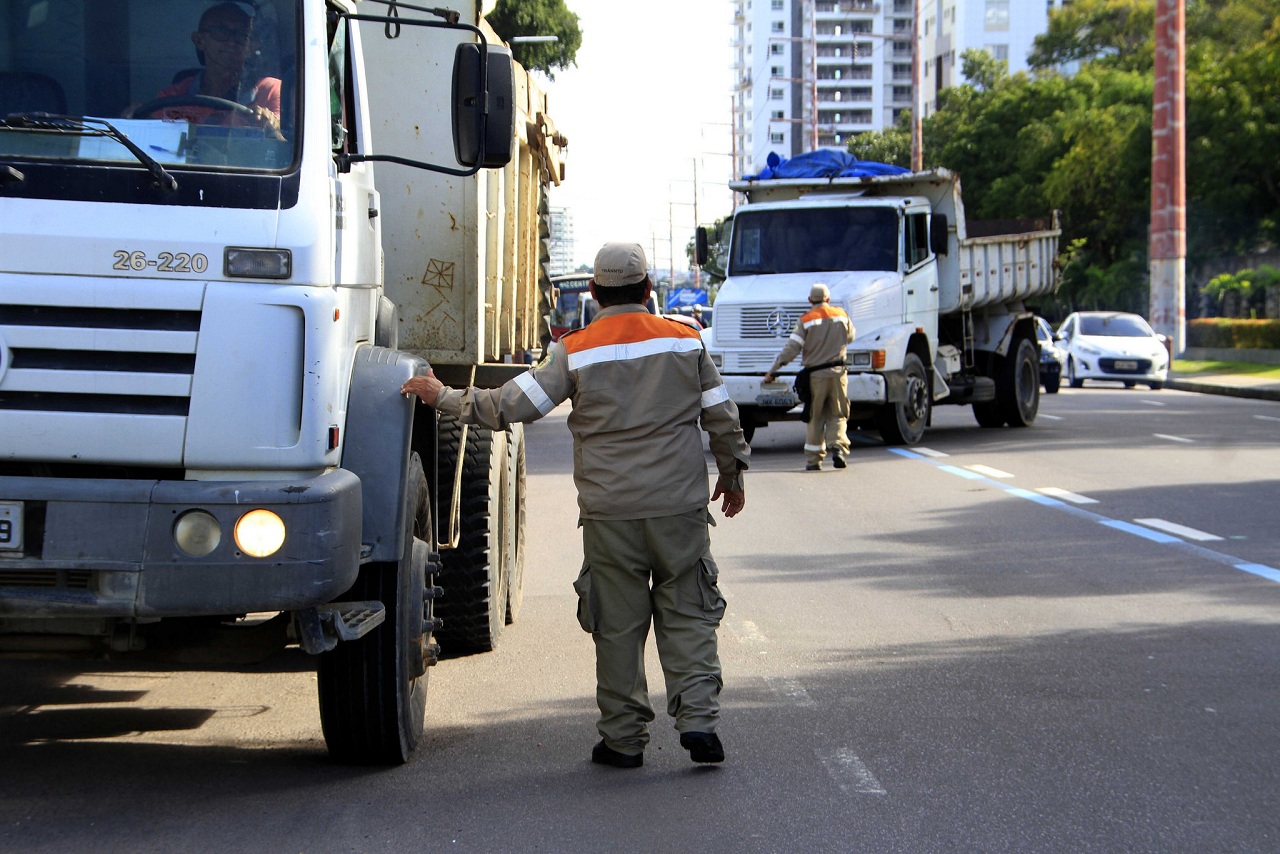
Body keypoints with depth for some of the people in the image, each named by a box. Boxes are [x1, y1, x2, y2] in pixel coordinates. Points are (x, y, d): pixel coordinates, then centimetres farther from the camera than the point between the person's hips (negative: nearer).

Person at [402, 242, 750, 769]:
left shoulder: (575, 351, -2)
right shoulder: (685, 341, 3)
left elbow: (511, 405, -6)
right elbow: (722, 417, 8)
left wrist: (443, 397, 7)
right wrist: (732, 475, 24)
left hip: (609, 513, -1)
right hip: (680, 508, 1)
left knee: (617, 625, 5)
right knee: (687, 616, 7)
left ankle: (623, 739, 9)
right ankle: (698, 719, -4)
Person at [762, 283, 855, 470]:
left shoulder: (805, 321, -6)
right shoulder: (841, 315, 4)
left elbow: (792, 348, -12)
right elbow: (850, 337, 21)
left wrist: (773, 370, -8)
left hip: (815, 375, -1)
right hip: (837, 373, 1)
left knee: (815, 418, 8)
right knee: (837, 415, 10)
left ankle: (813, 460, 8)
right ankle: (838, 446, -14)